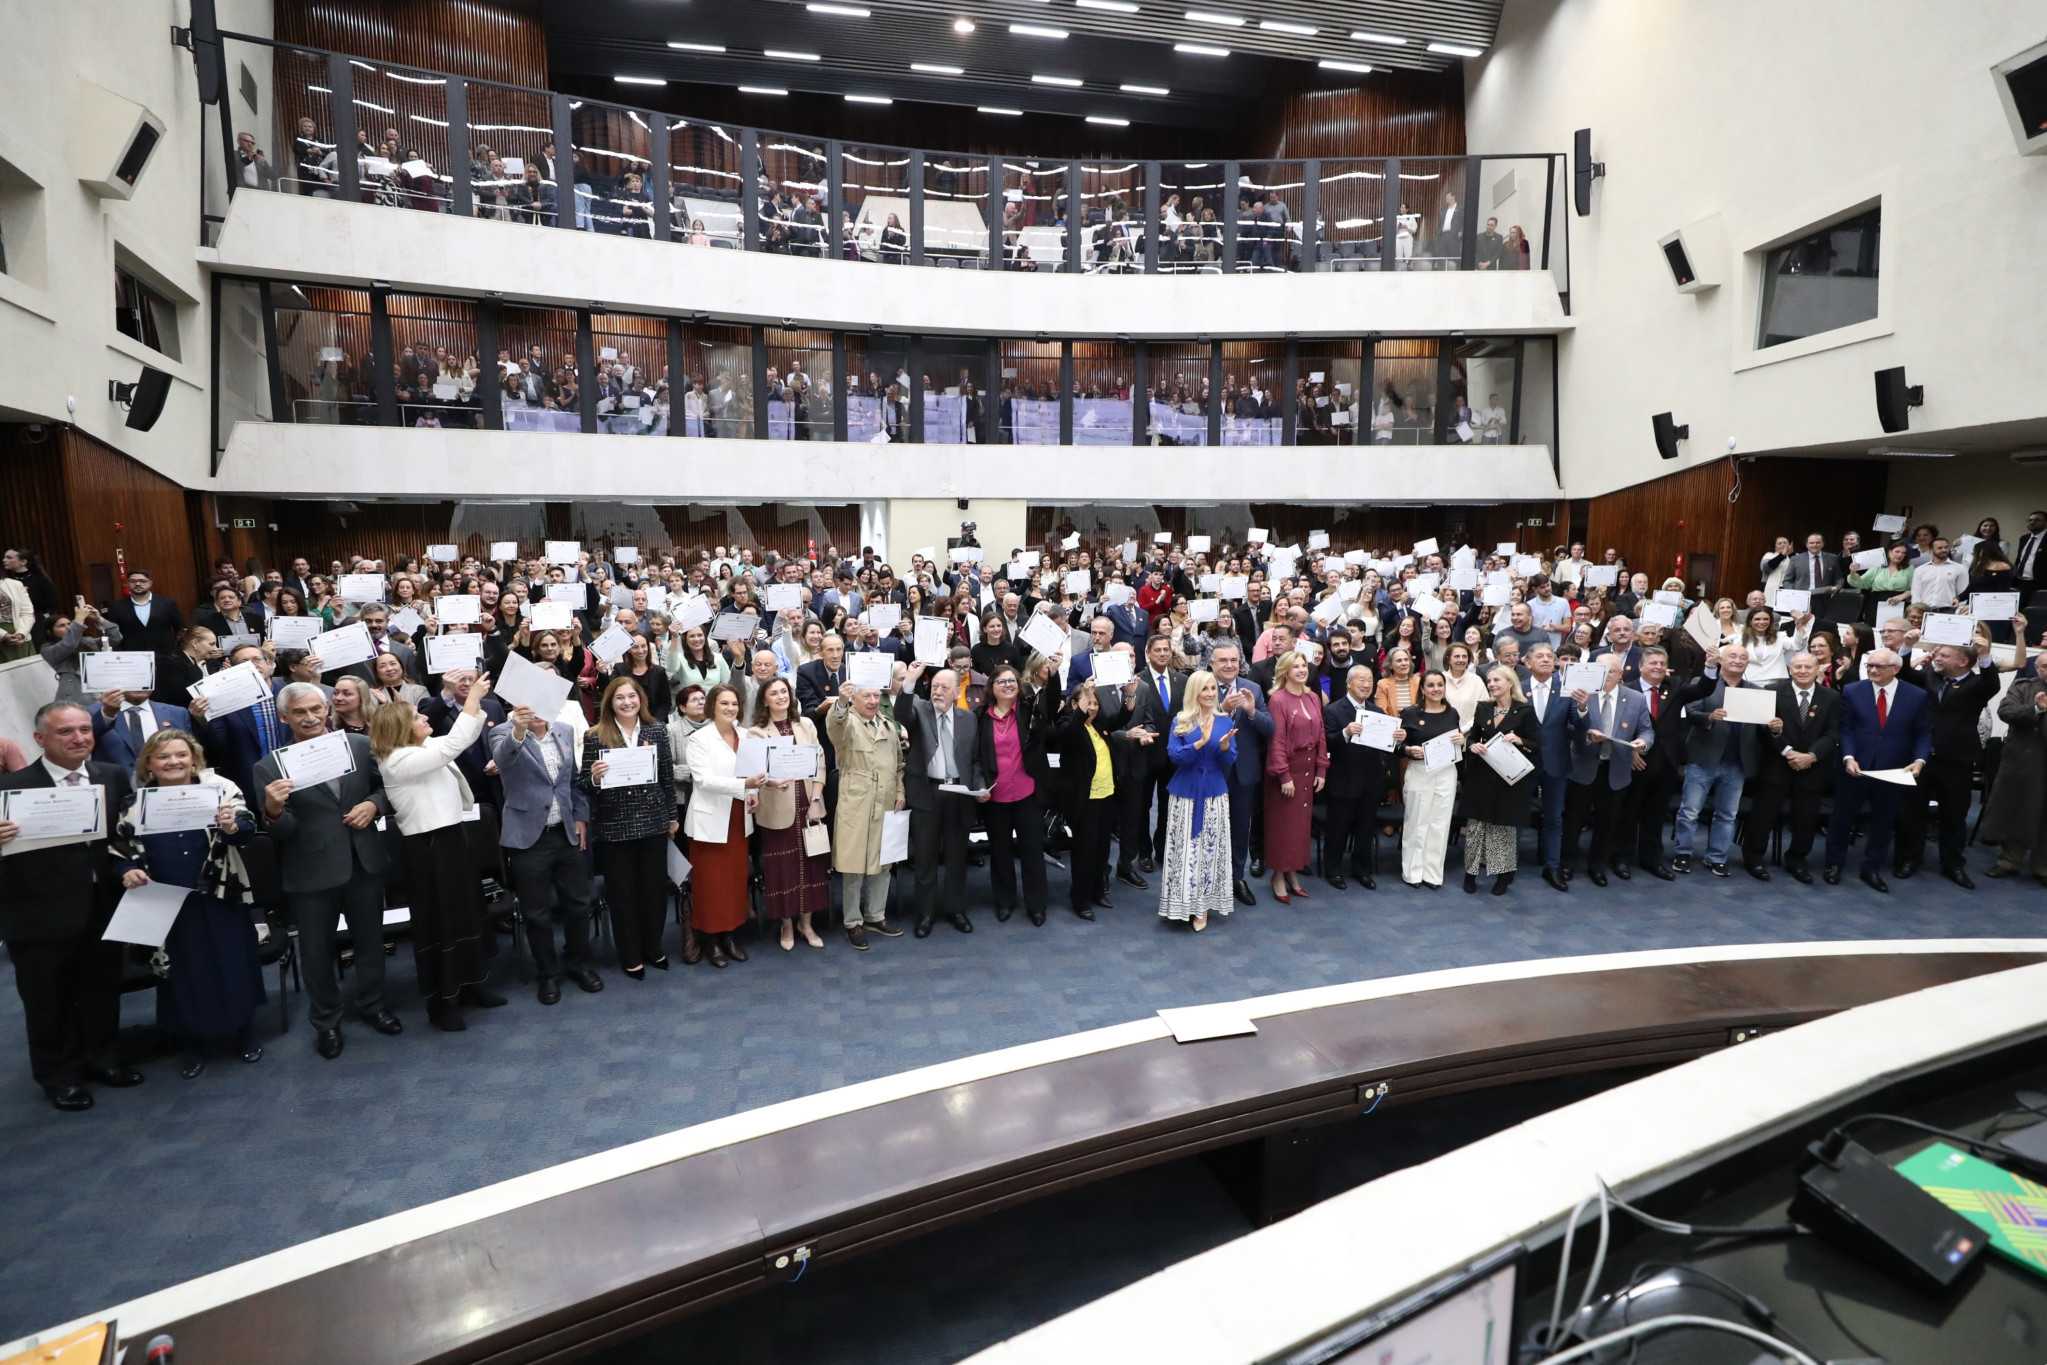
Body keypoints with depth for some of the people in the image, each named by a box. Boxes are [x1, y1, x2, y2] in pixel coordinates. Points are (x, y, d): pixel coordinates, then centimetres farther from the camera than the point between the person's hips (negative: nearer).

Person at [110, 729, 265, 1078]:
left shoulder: (219, 788, -6)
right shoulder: (135, 803, 1)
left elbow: (249, 830, -13)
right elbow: (120, 850, 9)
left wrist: (233, 826, -34)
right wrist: (128, 872, -10)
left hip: (221, 898, -2)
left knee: (233, 966, 8)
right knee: (184, 972, 10)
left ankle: (245, 1034, 25)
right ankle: (192, 1045, 27)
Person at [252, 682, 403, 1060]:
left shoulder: (360, 745, -2)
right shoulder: (270, 767, -7)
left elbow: (387, 786, 7)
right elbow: (280, 833, -10)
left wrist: (374, 804, -14)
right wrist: (273, 810, -32)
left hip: (365, 862, 2)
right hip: (311, 872, -2)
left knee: (371, 940, 18)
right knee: (317, 952, 13)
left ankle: (372, 1004, 39)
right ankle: (326, 1022, 32)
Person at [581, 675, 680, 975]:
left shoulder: (657, 731, 2)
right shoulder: (595, 736, -5)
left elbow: (668, 776, 8)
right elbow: (586, 786, -3)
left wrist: (672, 815, 9)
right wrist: (595, 777, -25)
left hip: (653, 821, 2)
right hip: (614, 825, -2)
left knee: (655, 887, 11)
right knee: (621, 891, 8)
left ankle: (653, 948, 29)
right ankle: (630, 957, 22)